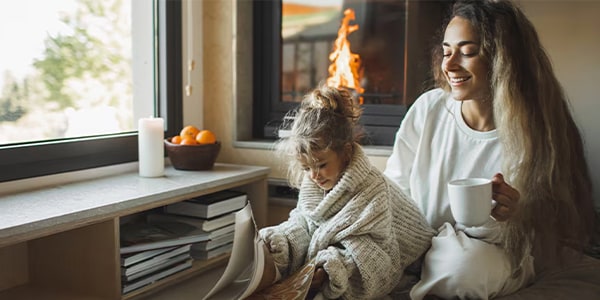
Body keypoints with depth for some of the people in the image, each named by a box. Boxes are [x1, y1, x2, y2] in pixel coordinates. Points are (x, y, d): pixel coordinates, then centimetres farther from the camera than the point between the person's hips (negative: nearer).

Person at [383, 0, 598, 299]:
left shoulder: (535, 134, -12)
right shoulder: (428, 108, -6)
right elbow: (393, 189, 1)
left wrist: (513, 217, -30)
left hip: (490, 255, -2)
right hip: (412, 248, 2)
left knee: (462, 263, -36)